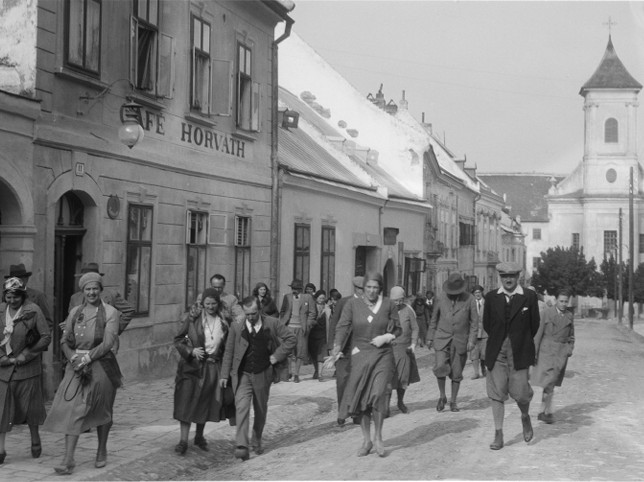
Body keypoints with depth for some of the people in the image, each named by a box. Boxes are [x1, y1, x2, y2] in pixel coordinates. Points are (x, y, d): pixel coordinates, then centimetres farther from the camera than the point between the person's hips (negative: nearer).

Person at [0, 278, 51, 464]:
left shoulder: (33, 311, -9)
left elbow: (46, 336, -8)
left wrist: (25, 356, -12)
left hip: (27, 367, -2)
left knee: (29, 406, 9)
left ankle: (35, 440, 31)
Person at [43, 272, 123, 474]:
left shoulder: (110, 312, -4)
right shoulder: (75, 312, 8)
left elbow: (108, 342, -13)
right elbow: (65, 340, 7)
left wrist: (87, 358, -18)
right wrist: (73, 358, -11)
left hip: (101, 365, -2)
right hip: (77, 366, 3)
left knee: (101, 411, 10)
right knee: (73, 409, -7)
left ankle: (102, 452, 29)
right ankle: (68, 459, -8)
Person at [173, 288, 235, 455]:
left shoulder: (225, 322, 2)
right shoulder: (192, 318, -5)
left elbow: (228, 347, 10)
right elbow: (178, 340, 0)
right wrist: (191, 351, -18)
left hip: (214, 367, 3)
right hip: (192, 366, -3)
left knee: (206, 403, 12)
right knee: (186, 402, -6)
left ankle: (199, 436, 30)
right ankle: (183, 440, 0)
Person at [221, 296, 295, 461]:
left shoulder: (272, 324, -5)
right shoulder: (236, 327, -5)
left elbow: (291, 338, -1)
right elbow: (229, 351, 2)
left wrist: (277, 355, -9)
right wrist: (225, 374, 1)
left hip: (263, 374, 1)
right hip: (242, 374, -1)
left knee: (261, 410, 14)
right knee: (242, 407, -16)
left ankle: (256, 441, 33)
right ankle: (241, 445, -19)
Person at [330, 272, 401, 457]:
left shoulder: (388, 304, 1)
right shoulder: (352, 304, -1)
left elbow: (397, 329, 9)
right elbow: (343, 326, -10)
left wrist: (386, 337, -10)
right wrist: (337, 347, -27)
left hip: (383, 355, -1)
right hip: (360, 355, 1)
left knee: (378, 393, -17)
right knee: (360, 398, 4)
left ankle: (378, 437, 3)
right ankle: (366, 440, 21)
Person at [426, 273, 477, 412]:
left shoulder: (469, 299, -1)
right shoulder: (441, 298, 2)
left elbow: (474, 321, 3)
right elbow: (434, 319, 11)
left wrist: (471, 340, -5)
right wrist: (430, 337, 10)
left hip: (460, 341, 0)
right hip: (442, 339, 0)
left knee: (456, 373, 4)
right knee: (440, 367, -17)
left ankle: (453, 401, 19)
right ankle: (442, 396, 4)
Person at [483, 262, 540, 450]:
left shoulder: (529, 296, -1)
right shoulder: (491, 297, 4)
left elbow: (534, 325, 6)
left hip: (519, 353, -2)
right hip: (496, 353, 2)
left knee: (519, 393, -5)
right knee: (496, 393, 0)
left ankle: (525, 417, 28)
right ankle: (498, 435, 8)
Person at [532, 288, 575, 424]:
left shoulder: (569, 316, 9)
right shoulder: (547, 312, -1)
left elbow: (571, 335, 19)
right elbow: (539, 332, -2)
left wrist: (570, 349, 4)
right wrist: (535, 351, -4)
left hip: (562, 352, 3)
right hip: (547, 350, -3)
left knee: (550, 382, 5)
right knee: (547, 382, -10)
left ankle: (543, 412, 12)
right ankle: (548, 411, 0)